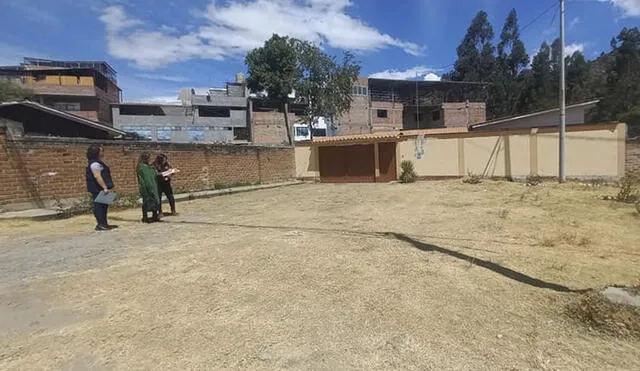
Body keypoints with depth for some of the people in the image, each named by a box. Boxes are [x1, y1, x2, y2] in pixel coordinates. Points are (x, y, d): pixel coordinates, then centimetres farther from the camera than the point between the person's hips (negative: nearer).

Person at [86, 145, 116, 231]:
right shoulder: (95, 163, -15)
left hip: (100, 189, 11)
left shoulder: (98, 162, 18)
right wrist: (105, 187, -26)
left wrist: (105, 187, 25)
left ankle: (104, 224, 21)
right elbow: (97, 176, -24)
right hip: (98, 189, -11)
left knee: (104, 206, 14)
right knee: (99, 206, -7)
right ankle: (100, 224, -3)